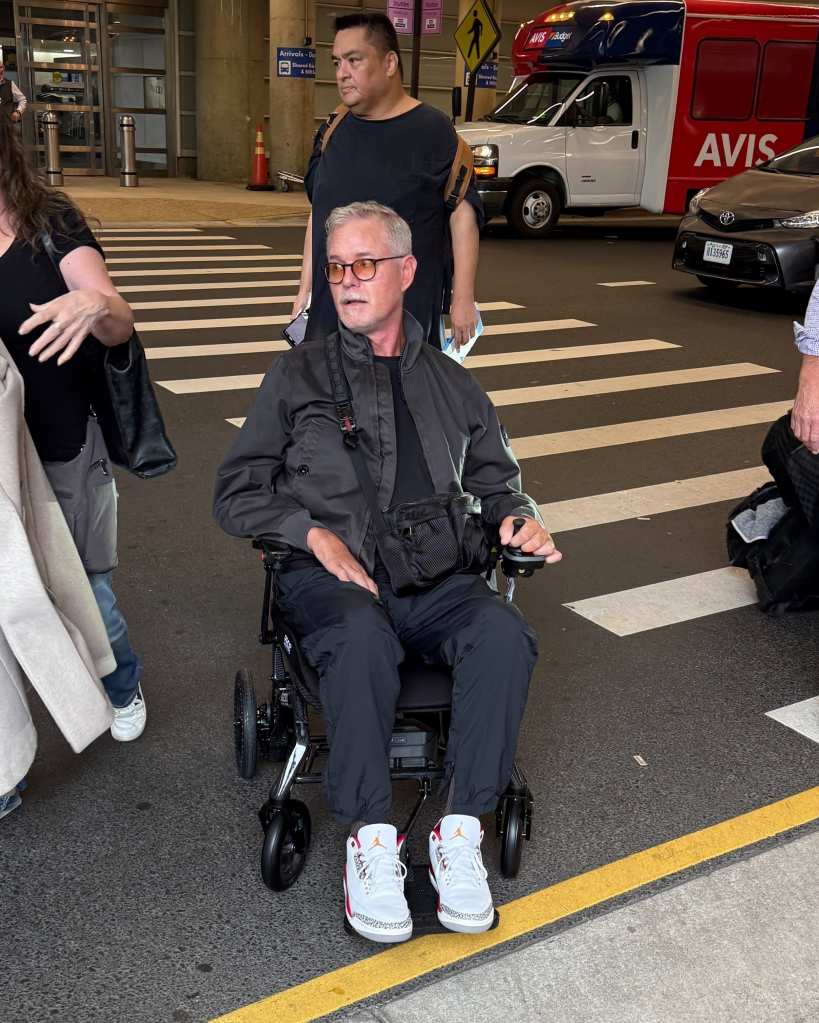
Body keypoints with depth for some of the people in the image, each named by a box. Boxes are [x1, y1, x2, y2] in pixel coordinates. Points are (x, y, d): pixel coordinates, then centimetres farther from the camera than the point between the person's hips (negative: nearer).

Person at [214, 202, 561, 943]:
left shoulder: (451, 384, 22)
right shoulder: (298, 375, 14)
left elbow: (495, 481, 28)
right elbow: (237, 494, 9)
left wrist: (520, 517, 3)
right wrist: (316, 534, -8)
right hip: (331, 575, -2)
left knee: (503, 633, -30)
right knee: (362, 641, -37)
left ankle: (461, 832, -20)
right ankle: (370, 841, -22)